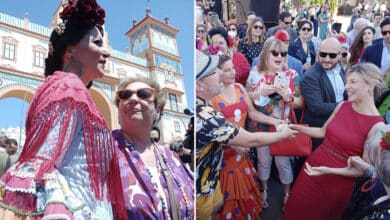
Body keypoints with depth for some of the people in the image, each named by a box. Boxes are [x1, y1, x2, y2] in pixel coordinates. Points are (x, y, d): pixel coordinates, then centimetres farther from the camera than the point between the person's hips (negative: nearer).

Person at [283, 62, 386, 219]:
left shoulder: (377, 126, -20)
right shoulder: (342, 106, -4)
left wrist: (330, 171, -26)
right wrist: (294, 127, 0)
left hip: (338, 181, -4)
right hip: (313, 165, 5)